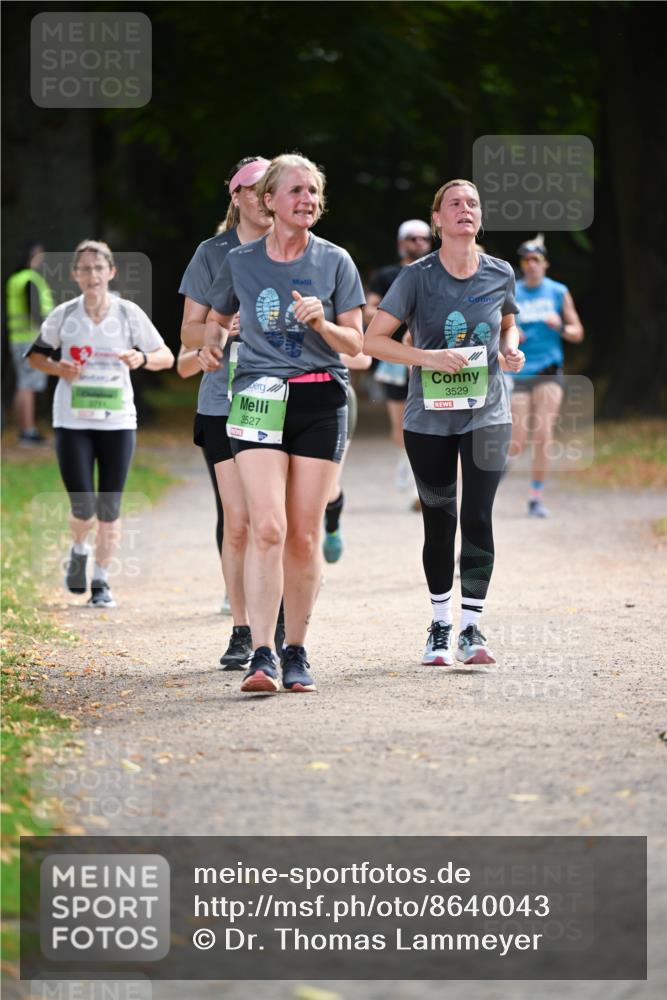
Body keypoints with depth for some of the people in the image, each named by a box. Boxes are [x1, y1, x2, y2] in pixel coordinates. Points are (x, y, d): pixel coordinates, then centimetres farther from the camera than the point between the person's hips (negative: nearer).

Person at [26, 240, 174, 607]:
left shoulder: (128, 313, -2)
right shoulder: (63, 315, -2)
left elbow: (166, 357, 2)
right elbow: (36, 354, 12)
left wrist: (142, 359, -20)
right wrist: (58, 368, -10)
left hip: (118, 421, 1)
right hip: (72, 421, -1)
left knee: (109, 508, 3)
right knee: (83, 507, -8)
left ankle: (101, 581, 16)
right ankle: (78, 550, 25)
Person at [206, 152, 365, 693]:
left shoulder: (335, 262, 4)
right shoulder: (240, 262, 8)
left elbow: (354, 343, 4)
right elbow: (217, 322, 25)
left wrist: (322, 323, -14)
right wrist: (211, 350, 5)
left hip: (321, 403, 0)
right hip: (259, 399, 0)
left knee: (304, 535, 1)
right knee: (267, 528, -14)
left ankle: (297, 653, 14)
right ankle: (262, 656, -17)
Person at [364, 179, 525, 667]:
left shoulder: (500, 274, 1)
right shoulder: (418, 275, -7)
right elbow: (373, 339, -9)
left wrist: (512, 349, -2)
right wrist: (429, 357, -21)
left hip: (487, 415, 1)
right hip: (429, 419, -1)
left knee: (478, 518, -8)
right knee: (439, 522, 6)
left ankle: (472, 628, 1)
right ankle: (441, 626, 22)